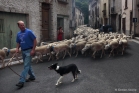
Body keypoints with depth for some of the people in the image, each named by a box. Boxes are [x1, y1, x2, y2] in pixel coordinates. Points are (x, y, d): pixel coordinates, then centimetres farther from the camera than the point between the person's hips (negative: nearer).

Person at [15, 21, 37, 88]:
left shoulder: (29, 32, -11)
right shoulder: (18, 34, 8)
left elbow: (35, 40, -11)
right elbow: (18, 42, 16)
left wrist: (33, 50, -16)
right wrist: (17, 48, -4)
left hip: (29, 51, -7)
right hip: (23, 51, 7)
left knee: (26, 66, -9)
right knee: (27, 65, 17)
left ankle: (21, 81, -11)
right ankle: (32, 76, 34)